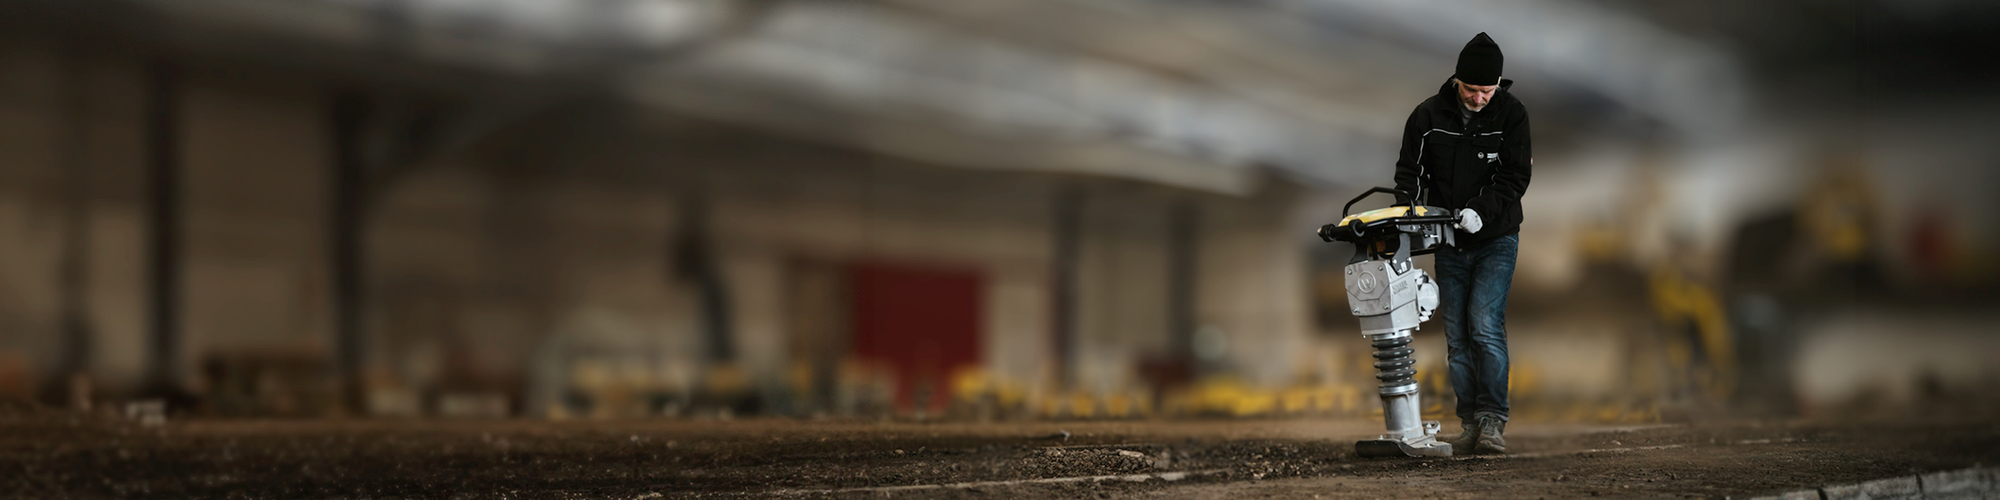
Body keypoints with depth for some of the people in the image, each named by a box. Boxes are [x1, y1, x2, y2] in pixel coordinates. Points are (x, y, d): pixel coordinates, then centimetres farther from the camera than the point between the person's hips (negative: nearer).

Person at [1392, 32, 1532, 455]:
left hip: (1496, 240, -3)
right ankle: (1470, 425, 10)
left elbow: (1514, 176, -10)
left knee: (1485, 326, -15)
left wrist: (1480, 211, -24)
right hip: (1450, 244, 3)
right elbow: (1409, 174, 2)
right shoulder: (1428, 115, -2)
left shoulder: (1512, 115, -6)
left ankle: (1492, 422, -9)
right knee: (1457, 337, 4)